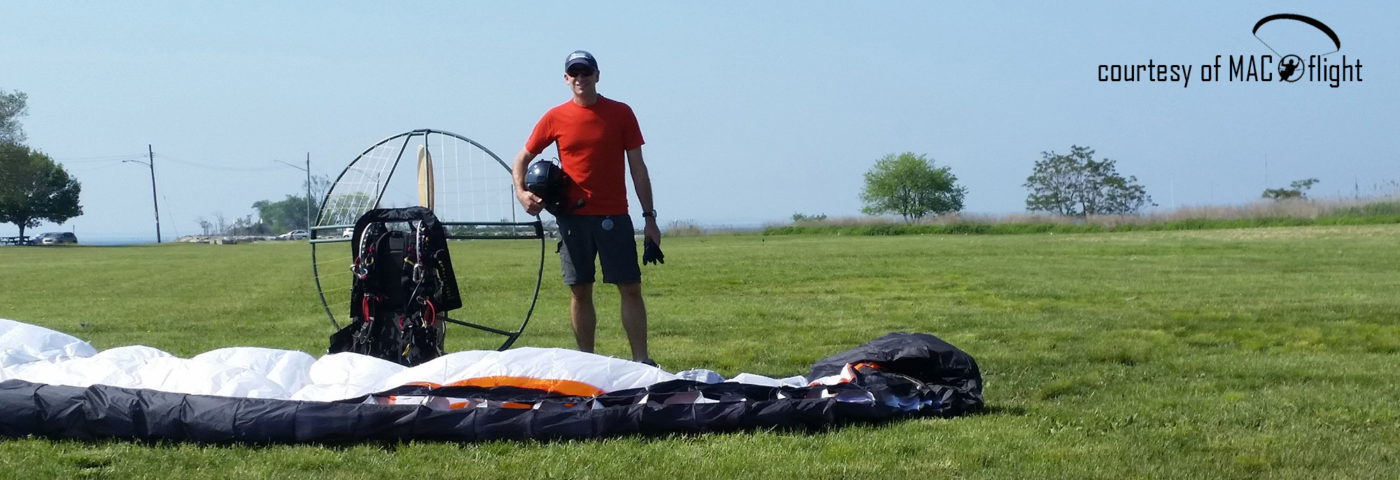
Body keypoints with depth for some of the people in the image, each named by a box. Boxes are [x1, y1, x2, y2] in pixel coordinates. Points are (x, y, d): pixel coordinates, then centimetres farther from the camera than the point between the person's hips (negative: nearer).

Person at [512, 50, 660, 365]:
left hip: (614, 216, -1)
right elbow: (522, 158, 14)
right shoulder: (554, 118, 5)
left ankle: (641, 361, 0)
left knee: (630, 288, -4)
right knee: (579, 291, 5)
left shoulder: (621, 114, 2)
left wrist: (649, 217, 0)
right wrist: (521, 192, -6)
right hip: (572, 217, 1)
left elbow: (637, 167, 4)